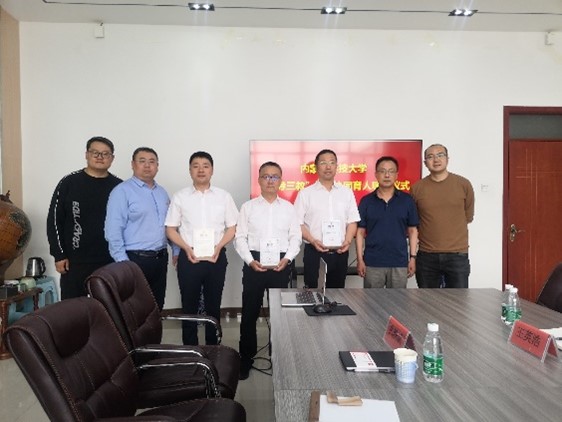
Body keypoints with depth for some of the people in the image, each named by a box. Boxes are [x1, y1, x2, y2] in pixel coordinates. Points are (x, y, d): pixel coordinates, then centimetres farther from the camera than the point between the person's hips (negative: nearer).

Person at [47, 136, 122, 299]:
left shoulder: (119, 187, 4)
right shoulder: (69, 183, 0)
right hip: (75, 261, -1)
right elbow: (54, 220, 0)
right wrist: (59, 255, -5)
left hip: (110, 261, 2)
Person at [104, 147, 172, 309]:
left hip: (160, 258, 6)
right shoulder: (122, 191, -7)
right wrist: (123, 263, -17)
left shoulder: (162, 192, 13)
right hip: (135, 259, -6)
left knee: (157, 307, 14)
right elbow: (113, 231, -13)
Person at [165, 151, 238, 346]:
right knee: (189, 305, 7)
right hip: (189, 258, 0)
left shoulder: (224, 196, 4)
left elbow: (232, 227, 4)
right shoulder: (180, 197, 2)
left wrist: (218, 246, -11)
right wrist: (187, 248, -11)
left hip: (216, 257, 1)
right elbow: (170, 229, 3)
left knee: (213, 305, 10)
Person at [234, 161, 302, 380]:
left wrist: (287, 259, -8)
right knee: (249, 313, 5)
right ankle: (246, 360, 19)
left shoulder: (288, 207, 7)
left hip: (281, 266, 1)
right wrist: (250, 261, -11)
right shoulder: (248, 206, 3)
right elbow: (240, 237, 0)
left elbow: (296, 237, 6)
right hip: (254, 265, -1)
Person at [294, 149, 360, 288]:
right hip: (314, 252, -3)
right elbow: (297, 223, -3)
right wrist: (312, 240, -17)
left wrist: (348, 241, -8)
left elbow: (352, 221, 9)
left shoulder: (347, 192, 9)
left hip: (340, 252, 3)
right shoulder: (305, 193, 0)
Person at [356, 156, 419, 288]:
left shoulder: (407, 200, 2)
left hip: (399, 263, 1)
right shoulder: (366, 201, 1)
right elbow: (360, 232, 2)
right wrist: (360, 260, -2)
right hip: (372, 263, 0)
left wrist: (412, 257, 0)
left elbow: (412, 230, 6)